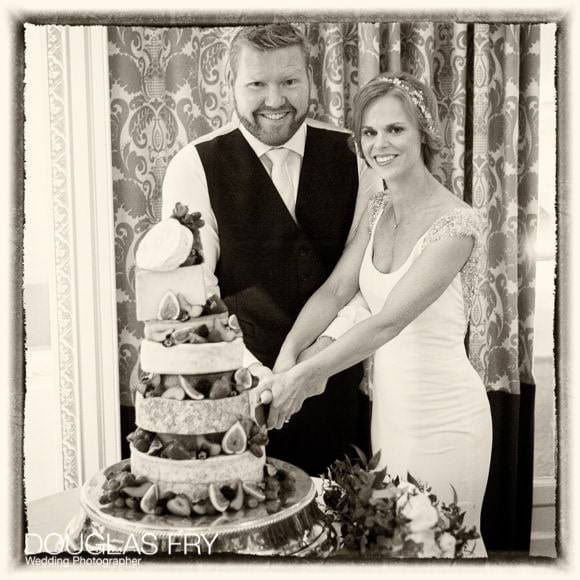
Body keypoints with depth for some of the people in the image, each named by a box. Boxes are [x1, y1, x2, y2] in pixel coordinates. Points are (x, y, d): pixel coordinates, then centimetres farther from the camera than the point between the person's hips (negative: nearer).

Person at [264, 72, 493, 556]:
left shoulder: (456, 222, -20)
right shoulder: (379, 210, 3)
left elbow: (390, 320, -25)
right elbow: (335, 290, -4)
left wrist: (307, 374, -26)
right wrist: (288, 355, -18)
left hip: (443, 415, -7)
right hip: (388, 404, 7)